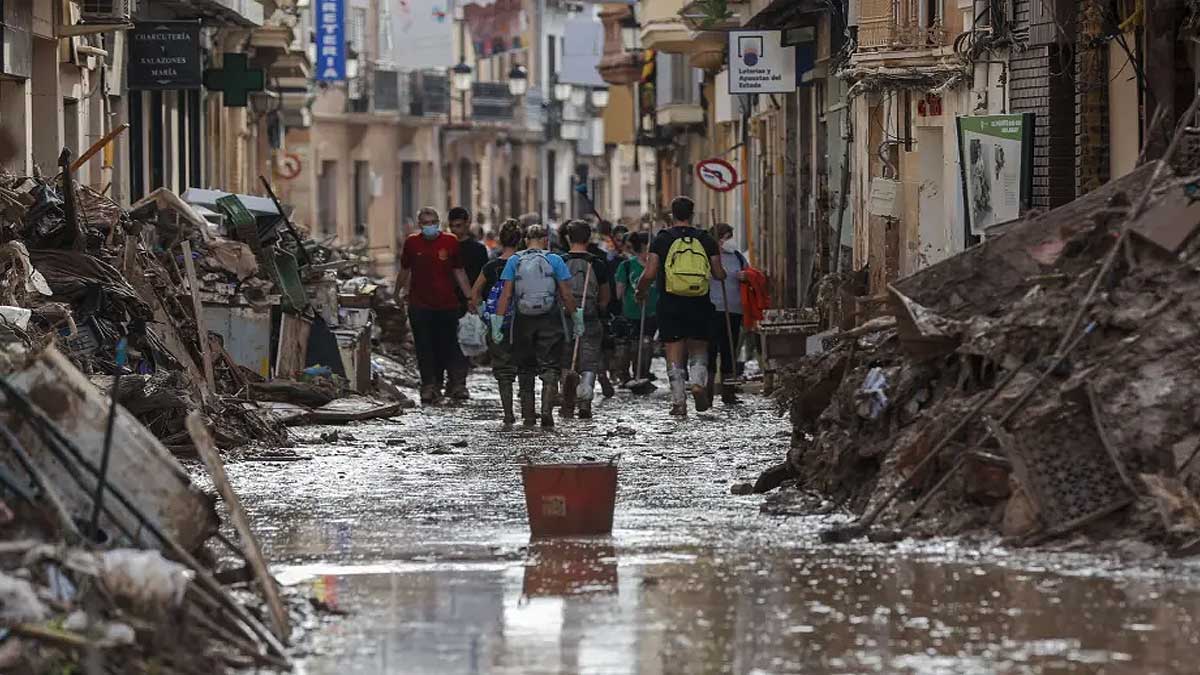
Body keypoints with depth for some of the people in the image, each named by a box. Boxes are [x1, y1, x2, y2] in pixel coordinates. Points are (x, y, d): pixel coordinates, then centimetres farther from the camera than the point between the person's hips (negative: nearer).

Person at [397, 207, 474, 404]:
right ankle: (429, 386, 11)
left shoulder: (450, 242, 0)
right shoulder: (412, 243, 3)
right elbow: (405, 270, 17)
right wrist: (398, 292, 24)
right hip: (420, 305, 1)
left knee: (449, 346, 2)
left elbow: (459, 272, 6)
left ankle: (456, 384, 10)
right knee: (425, 349, 4)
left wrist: (470, 298, 3)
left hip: (447, 304, -1)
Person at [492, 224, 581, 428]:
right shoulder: (554, 260, -2)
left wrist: (498, 321, -3)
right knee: (550, 370, 0)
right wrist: (576, 317, 8)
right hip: (550, 321, -2)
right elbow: (566, 294, -3)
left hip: (523, 321, 2)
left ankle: (527, 415, 17)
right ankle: (547, 411, -16)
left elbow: (506, 295, -3)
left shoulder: (514, 261, 2)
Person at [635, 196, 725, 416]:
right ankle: (699, 382, -10)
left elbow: (650, 274, -8)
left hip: (671, 303, -1)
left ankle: (678, 400, -2)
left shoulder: (662, 239, -2)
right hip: (700, 305, 1)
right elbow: (719, 274, 3)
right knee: (699, 349, 16)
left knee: (674, 354, 4)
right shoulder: (706, 239, 3)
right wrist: (721, 274, 27)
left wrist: (641, 291, 11)